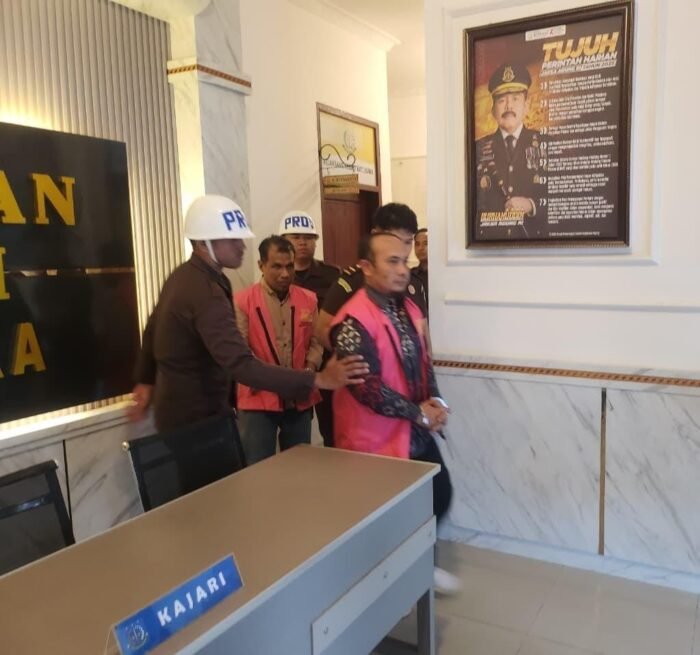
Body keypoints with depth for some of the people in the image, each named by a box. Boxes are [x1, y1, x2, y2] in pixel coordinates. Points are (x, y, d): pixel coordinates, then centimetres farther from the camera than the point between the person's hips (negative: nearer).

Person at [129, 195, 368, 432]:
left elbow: (153, 328, 17)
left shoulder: (182, 276, 4)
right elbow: (242, 366, -38)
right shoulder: (206, 293, -28)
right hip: (196, 417, -10)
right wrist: (318, 379, -41)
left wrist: (146, 381, 28)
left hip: (180, 407, 10)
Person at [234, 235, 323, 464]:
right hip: (259, 399, -4)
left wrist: (309, 370, -11)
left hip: (299, 399, 4)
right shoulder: (242, 301, -7)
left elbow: (315, 343, 7)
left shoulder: (308, 299, 6)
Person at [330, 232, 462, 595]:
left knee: (440, 493, 18)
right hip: (376, 438, -8)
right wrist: (419, 413, -17)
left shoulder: (408, 308, 5)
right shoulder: (354, 321, -22)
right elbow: (367, 388, -25)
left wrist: (435, 401, -5)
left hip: (416, 431, 8)